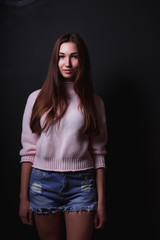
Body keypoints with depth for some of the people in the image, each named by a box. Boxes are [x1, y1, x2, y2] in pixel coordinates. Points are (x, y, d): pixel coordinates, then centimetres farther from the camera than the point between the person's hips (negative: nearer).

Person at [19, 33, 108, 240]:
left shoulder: (93, 102, 3)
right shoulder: (37, 98, 2)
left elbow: (98, 153, 3)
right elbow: (28, 151, 2)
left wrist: (101, 201, 1)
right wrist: (23, 197, 1)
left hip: (81, 184, 0)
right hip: (43, 182, 1)